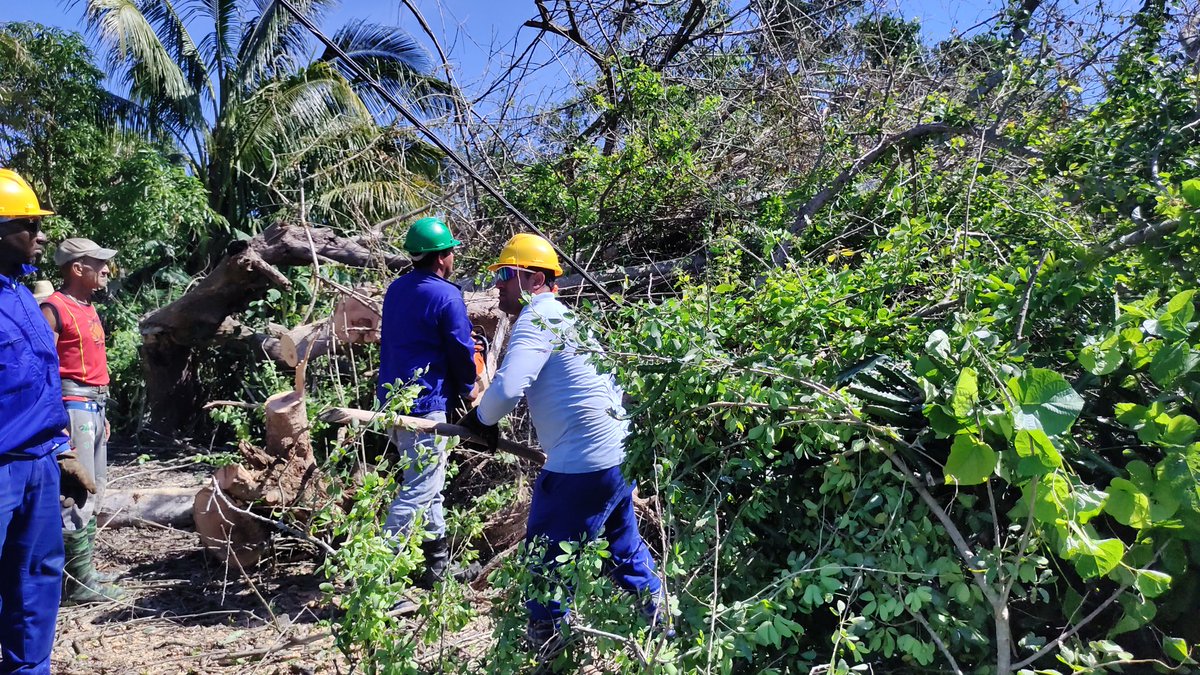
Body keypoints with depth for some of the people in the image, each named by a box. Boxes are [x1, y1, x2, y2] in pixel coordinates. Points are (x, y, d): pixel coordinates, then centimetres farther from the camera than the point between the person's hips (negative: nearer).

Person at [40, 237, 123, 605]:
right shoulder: (54, 309, -12)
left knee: (94, 493, 14)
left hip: (94, 406, 10)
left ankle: (83, 569, 23)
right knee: (78, 495, -8)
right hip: (72, 407, -10)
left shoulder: (88, 308, 16)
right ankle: (79, 581, -3)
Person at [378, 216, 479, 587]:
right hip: (425, 403, -9)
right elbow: (461, 349, -10)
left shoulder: (396, 289, 10)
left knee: (430, 485, 18)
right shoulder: (446, 295, -14)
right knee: (420, 489, -4)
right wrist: (468, 388, 8)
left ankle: (438, 563, 27)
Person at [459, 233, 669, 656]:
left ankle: (544, 647, 20)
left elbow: (507, 390, -26)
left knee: (546, 559, 6)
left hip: (582, 466, -10)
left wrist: (482, 418, -7)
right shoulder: (562, 314, 17)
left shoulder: (537, 319, -13)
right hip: (621, 454, 10)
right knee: (624, 546, 24)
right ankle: (658, 624, 38)